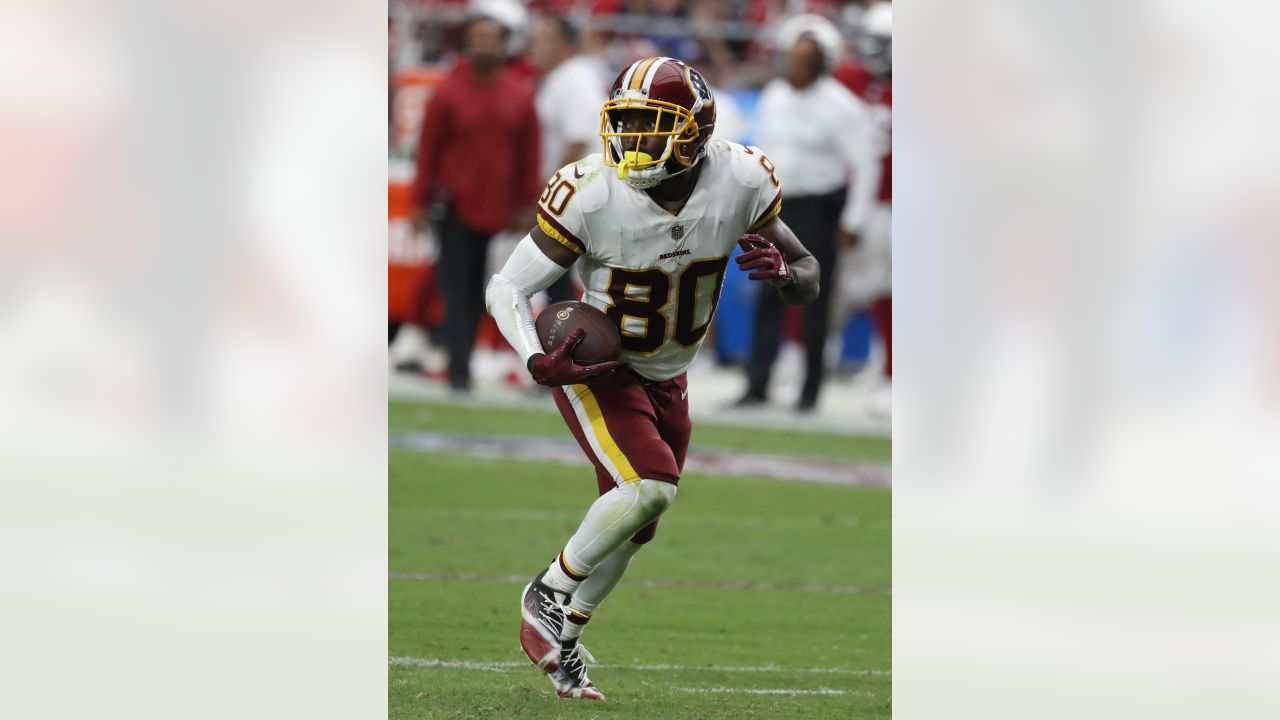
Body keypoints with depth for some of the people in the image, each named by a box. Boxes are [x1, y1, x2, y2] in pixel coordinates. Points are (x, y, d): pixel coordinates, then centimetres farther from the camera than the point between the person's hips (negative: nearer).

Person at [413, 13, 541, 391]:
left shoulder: (520, 96, 3)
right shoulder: (450, 92, -3)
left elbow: (529, 154, 8)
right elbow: (429, 150, 1)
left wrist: (525, 206, 7)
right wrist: (422, 203, 1)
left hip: (497, 212, 2)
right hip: (455, 210, -2)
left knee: (476, 292, 6)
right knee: (458, 290, -5)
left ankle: (461, 360, 14)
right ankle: (459, 369, -7)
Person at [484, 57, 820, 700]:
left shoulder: (739, 184, -18)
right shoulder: (590, 195, -28)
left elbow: (808, 280, -6)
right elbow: (506, 289, -17)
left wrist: (782, 272, -31)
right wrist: (539, 363, -35)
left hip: (667, 379, 5)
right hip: (593, 369, -5)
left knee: (631, 530, 13)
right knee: (650, 487, -25)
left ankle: (561, 639, 34)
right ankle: (549, 593, -4)